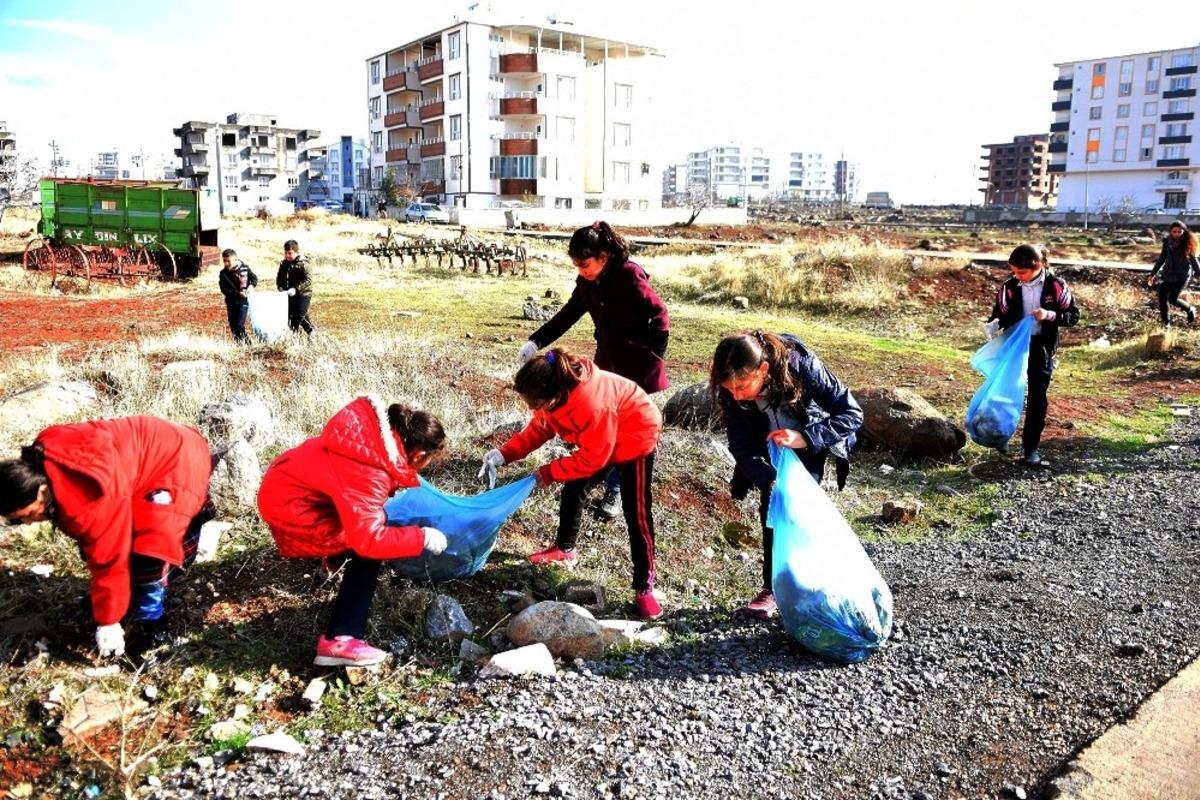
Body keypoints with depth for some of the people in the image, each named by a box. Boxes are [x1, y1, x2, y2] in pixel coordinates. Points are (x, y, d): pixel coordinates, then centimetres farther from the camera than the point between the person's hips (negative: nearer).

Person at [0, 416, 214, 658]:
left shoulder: (91, 498, -37)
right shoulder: (43, 459, -9)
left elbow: (108, 559, -27)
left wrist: (107, 622, -16)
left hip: (179, 462, -10)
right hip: (147, 453, 10)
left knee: (146, 549, -20)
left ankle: (149, 623, -1)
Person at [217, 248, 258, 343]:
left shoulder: (244, 268, -7)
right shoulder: (223, 274, -6)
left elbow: (254, 278, 9)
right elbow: (224, 289, -11)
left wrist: (251, 286, -11)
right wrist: (238, 293, -21)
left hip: (243, 302, -3)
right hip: (231, 302, 3)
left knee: (240, 325, -12)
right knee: (233, 326, 9)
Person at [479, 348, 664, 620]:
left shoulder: (593, 405, -43)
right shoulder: (557, 394, -20)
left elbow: (593, 458, -31)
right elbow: (539, 429, -5)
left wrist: (550, 472, -22)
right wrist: (504, 454, -17)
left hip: (636, 436, -8)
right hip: (597, 439, 8)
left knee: (636, 513, -7)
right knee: (573, 489, 13)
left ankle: (644, 587, 1)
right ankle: (564, 548, 36)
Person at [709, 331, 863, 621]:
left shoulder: (802, 366, -40)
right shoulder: (730, 389, -31)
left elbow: (852, 414, -33)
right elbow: (741, 445, -24)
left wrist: (804, 438, -47)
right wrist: (770, 480, -41)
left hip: (811, 441, -2)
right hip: (769, 448, 3)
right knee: (771, 508, 0)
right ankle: (773, 587, 12)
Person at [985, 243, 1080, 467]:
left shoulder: (1055, 286, -10)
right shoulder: (1010, 287, -6)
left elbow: (1073, 315, -5)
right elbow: (1001, 312, 3)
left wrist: (1050, 315, -22)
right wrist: (993, 324, -18)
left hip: (1042, 348, -1)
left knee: (1037, 398, 2)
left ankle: (1031, 448, 10)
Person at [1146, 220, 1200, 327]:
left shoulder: (1187, 242, -7)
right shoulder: (1167, 242, 1)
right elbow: (1162, 259, 12)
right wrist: (1152, 274, 13)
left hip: (1182, 275, -4)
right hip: (1167, 274, 4)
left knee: (1172, 299, -12)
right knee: (1162, 298, -1)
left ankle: (1190, 310, 16)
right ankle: (1166, 322, 15)